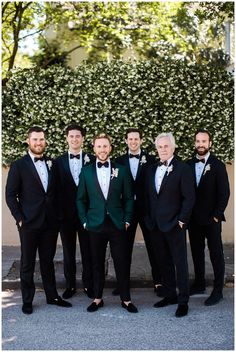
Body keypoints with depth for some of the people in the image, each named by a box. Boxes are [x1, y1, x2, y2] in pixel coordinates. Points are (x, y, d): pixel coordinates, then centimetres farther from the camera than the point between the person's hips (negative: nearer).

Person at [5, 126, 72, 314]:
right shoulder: (19, 165, -4)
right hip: (29, 223, -4)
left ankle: (52, 296, 26)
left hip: (50, 223, 4)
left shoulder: (51, 164, 8)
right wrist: (20, 218, -11)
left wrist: (57, 216, 6)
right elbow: (11, 195, -5)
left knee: (48, 261, 15)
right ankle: (27, 300, 20)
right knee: (27, 263, 8)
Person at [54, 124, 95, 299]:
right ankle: (70, 285, 23)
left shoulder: (92, 160, 1)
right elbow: (57, 188, 1)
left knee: (87, 251, 7)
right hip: (66, 213, 1)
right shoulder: (59, 161, 3)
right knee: (68, 252, 11)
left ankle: (88, 285, 20)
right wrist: (58, 212, -4)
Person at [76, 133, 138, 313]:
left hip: (117, 224, 0)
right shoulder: (86, 171, 5)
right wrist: (85, 221, 1)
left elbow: (128, 198, 5)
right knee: (97, 264, 9)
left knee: (122, 263, 3)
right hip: (95, 224, 1)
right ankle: (98, 298, 22)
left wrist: (127, 220, -1)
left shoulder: (121, 170, 3)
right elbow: (81, 199, 8)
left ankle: (126, 299, 16)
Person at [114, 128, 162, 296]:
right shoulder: (119, 161, 4)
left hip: (147, 208, -1)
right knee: (126, 246, 10)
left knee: (152, 245, 5)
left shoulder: (150, 159, -1)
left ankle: (158, 281, 14)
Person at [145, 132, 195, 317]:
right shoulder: (152, 169, 11)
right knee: (164, 262, 14)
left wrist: (182, 220, -12)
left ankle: (183, 301, 11)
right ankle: (170, 295, 26)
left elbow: (189, 197, -9)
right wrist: (149, 218, 8)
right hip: (155, 224, 6)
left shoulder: (183, 169, -7)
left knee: (180, 263, 2)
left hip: (174, 225, -6)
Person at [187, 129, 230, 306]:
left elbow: (224, 193, -7)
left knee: (216, 253, 3)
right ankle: (199, 284, 26)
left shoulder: (217, 165, -5)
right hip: (193, 218, 4)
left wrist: (216, 215, -12)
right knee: (196, 252, 13)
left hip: (211, 218, -4)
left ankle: (218, 290, 10)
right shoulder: (189, 164, 5)